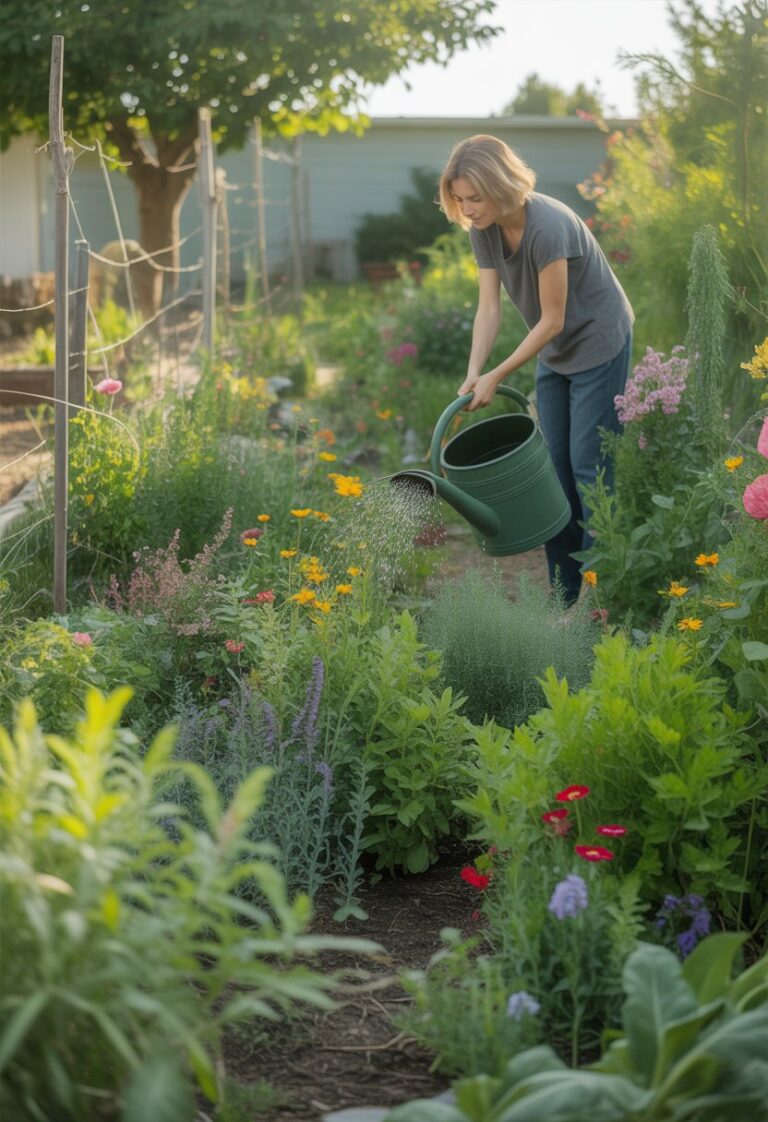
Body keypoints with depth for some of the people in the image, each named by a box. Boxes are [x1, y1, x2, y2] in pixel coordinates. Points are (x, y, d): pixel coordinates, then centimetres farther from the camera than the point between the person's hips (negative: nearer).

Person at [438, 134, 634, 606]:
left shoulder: (548, 227, -32)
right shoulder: (485, 229, -10)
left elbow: (552, 320, -26)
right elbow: (489, 308, -9)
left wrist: (497, 377, -24)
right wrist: (473, 374, -21)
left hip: (599, 342, -8)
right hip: (554, 352, 8)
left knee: (589, 462, -8)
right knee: (555, 464, 8)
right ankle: (563, 592, 14)